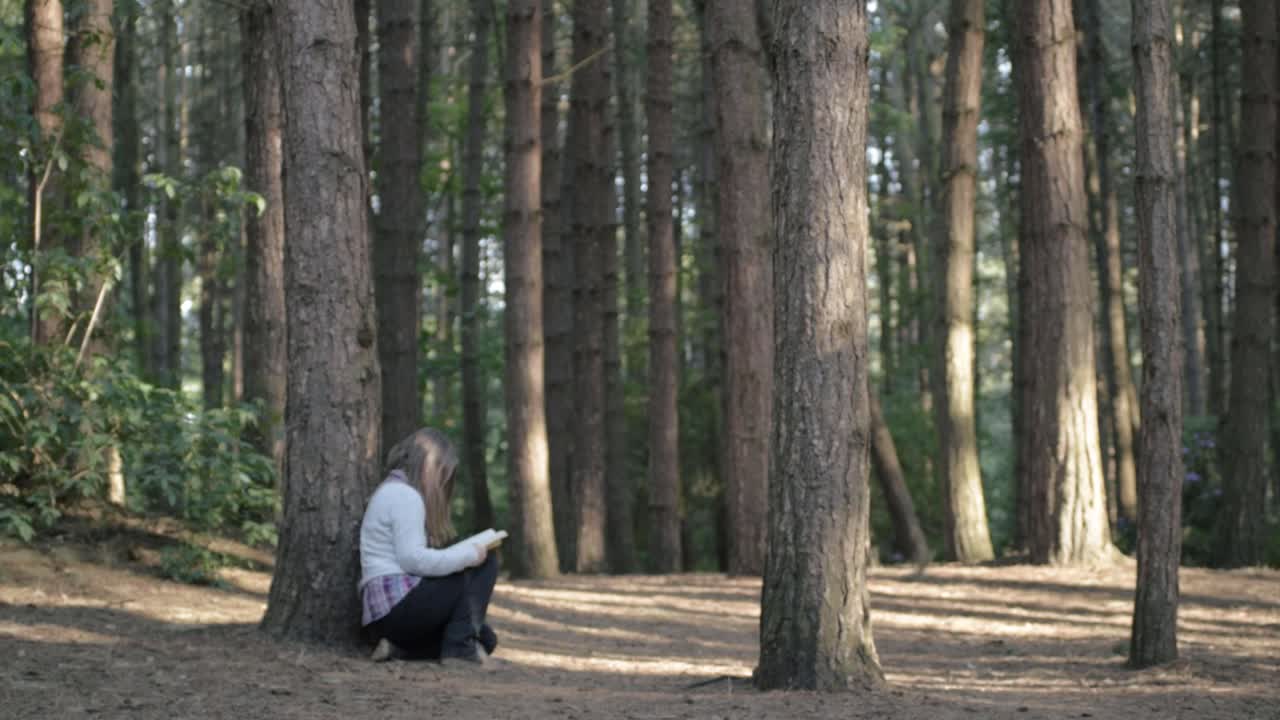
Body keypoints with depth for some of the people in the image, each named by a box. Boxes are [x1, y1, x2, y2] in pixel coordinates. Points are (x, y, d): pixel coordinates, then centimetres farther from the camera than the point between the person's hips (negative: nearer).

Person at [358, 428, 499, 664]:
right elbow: (413, 560, -19)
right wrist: (468, 554, -13)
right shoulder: (405, 495, -9)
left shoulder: (391, 491, 24)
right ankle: (459, 645, -7)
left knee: (486, 638, 19)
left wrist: (464, 551, 13)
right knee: (485, 563, -3)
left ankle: (401, 648, 6)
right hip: (400, 603, -10)